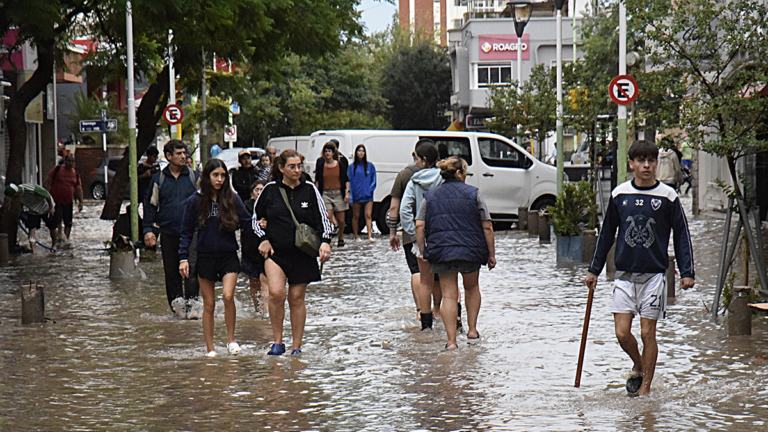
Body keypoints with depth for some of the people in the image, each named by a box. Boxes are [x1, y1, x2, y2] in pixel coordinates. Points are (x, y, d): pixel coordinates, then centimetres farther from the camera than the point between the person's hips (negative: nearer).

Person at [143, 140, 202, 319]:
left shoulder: (194, 177, 6)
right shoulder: (159, 179, 7)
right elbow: (150, 205, 11)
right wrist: (148, 229, 2)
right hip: (168, 233, 2)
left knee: (191, 268, -12)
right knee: (171, 271, 6)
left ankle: (191, 303, -10)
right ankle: (176, 303, 15)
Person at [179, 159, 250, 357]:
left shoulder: (232, 199, 1)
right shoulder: (195, 201, 0)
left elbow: (246, 222, 5)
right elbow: (186, 231, 4)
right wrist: (183, 258, -3)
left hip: (229, 256, 0)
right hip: (205, 257, 0)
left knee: (228, 296, -18)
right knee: (209, 304, 4)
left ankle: (231, 339, 0)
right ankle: (210, 349, 12)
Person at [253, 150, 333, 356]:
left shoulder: (309, 189, 3)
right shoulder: (270, 190, 2)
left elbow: (322, 218, 6)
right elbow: (256, 218, 14)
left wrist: (325, 242, -9)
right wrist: (263, 239, 0)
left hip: (302, 253, 1)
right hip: (275, 252, -1)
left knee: (296, 298, 5)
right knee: (276, 292, -20)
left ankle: (297, 347, 15)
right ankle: (277, 342, -7)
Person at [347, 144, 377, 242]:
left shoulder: (370, 166, 6)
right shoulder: (352, 167, 5)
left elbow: (374, 180, 10)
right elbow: (349, 182, 3)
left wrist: (370, 189, -7)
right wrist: (350, 197, -4)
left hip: (368, 196, 0)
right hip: (356, 196, 0)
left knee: (368, 215, -8)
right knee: (356, 216, 7)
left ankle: (370, 236, -13)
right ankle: (355, 236, 17)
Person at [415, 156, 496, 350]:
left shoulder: (430, 196, 7)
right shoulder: (473, 194, 0)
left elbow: (419, 226, 1)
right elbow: (487, 227, -2)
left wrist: (423, 251, 9)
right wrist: (491, 254, 5)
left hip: (441, 252, 1)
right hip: (470, 251, -1)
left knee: (449, 295, 3)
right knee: (472, 287, 24)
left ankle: (451, 341, -3)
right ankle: (472, 330, 24)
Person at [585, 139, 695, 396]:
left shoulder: (667, 196, -2)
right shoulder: (619, 194, 4)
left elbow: (681, 235, 3)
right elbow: (607, 233, 13)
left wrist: (686, 272, -3)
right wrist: (594, 269, 14)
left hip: (654, 274, -2)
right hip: (624, 274, 2)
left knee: (647, 333, -1)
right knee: (622, 333, -4)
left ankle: (646, 387, 12)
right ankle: (638, 366, 26)